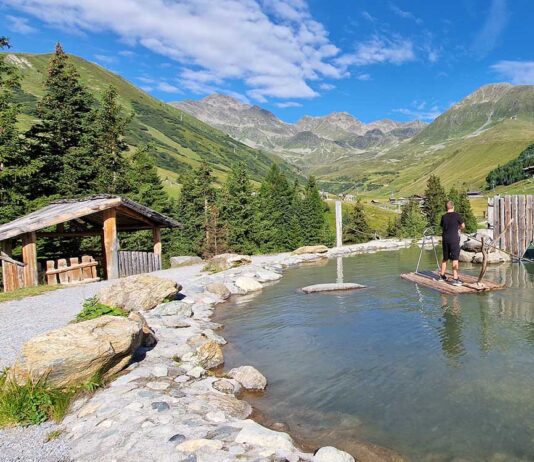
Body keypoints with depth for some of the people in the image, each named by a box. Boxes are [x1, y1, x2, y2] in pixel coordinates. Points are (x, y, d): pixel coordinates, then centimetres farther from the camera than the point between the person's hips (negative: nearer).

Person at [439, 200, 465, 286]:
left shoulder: (444, 217, 5)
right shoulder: (457, 215, -7)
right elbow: (463, 226, 0)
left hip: (445, 239, 5)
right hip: (454, 239, -5)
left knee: (445, 258, 18)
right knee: (455, 259, -3)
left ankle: (442, 275, 28)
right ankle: (455, 279, -6)